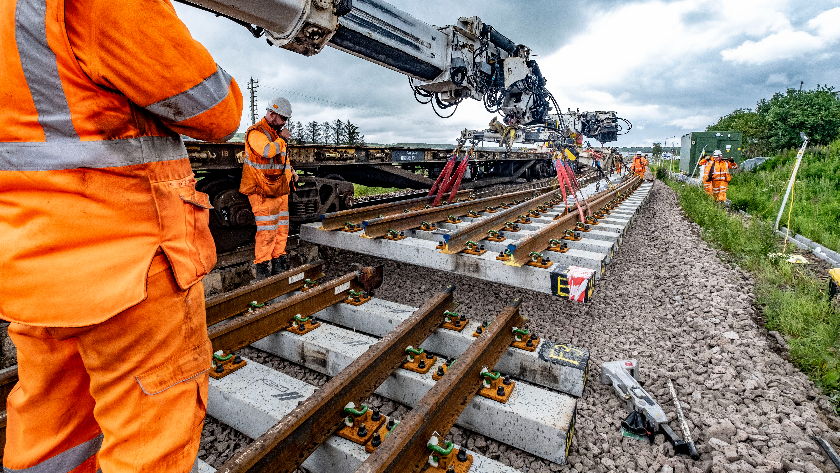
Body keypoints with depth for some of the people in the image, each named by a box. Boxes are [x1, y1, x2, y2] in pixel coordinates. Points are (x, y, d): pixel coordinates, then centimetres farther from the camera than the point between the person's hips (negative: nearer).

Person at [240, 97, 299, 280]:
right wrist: (282, 139, -15)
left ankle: (278, 263, 20)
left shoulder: (276, 133, 18)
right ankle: (262, 266, 1)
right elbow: (268, 151, -29)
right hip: (263, 191, -9)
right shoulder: (256, 132, -11)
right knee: (267, 230, -9)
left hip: (280, 189, 9)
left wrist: (291, 171, 15)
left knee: (282, 228, 11)